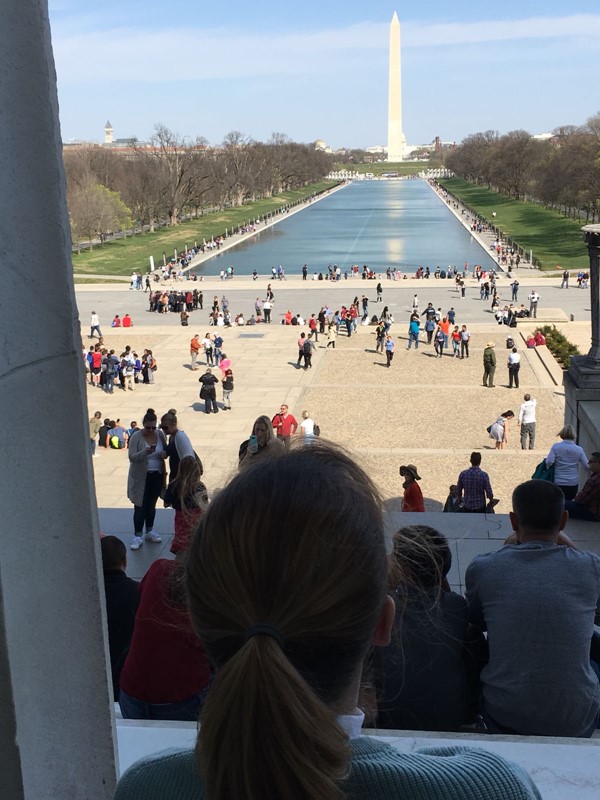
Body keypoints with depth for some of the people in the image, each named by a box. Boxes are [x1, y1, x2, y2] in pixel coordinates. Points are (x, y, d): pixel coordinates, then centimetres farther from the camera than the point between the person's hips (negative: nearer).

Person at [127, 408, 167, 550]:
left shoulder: (160, 434, -1)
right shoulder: (136, 437, -14)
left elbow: (166, 450, 10)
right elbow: (132, 457, -19)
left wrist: (165, 453, -15)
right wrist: (145, 452, -37)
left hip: (157, 476, 4)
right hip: (141, 478, -4)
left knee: (151, 505, 16)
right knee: (140, 507, -1)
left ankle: (150, 532, 30)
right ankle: (138, 536, 7)